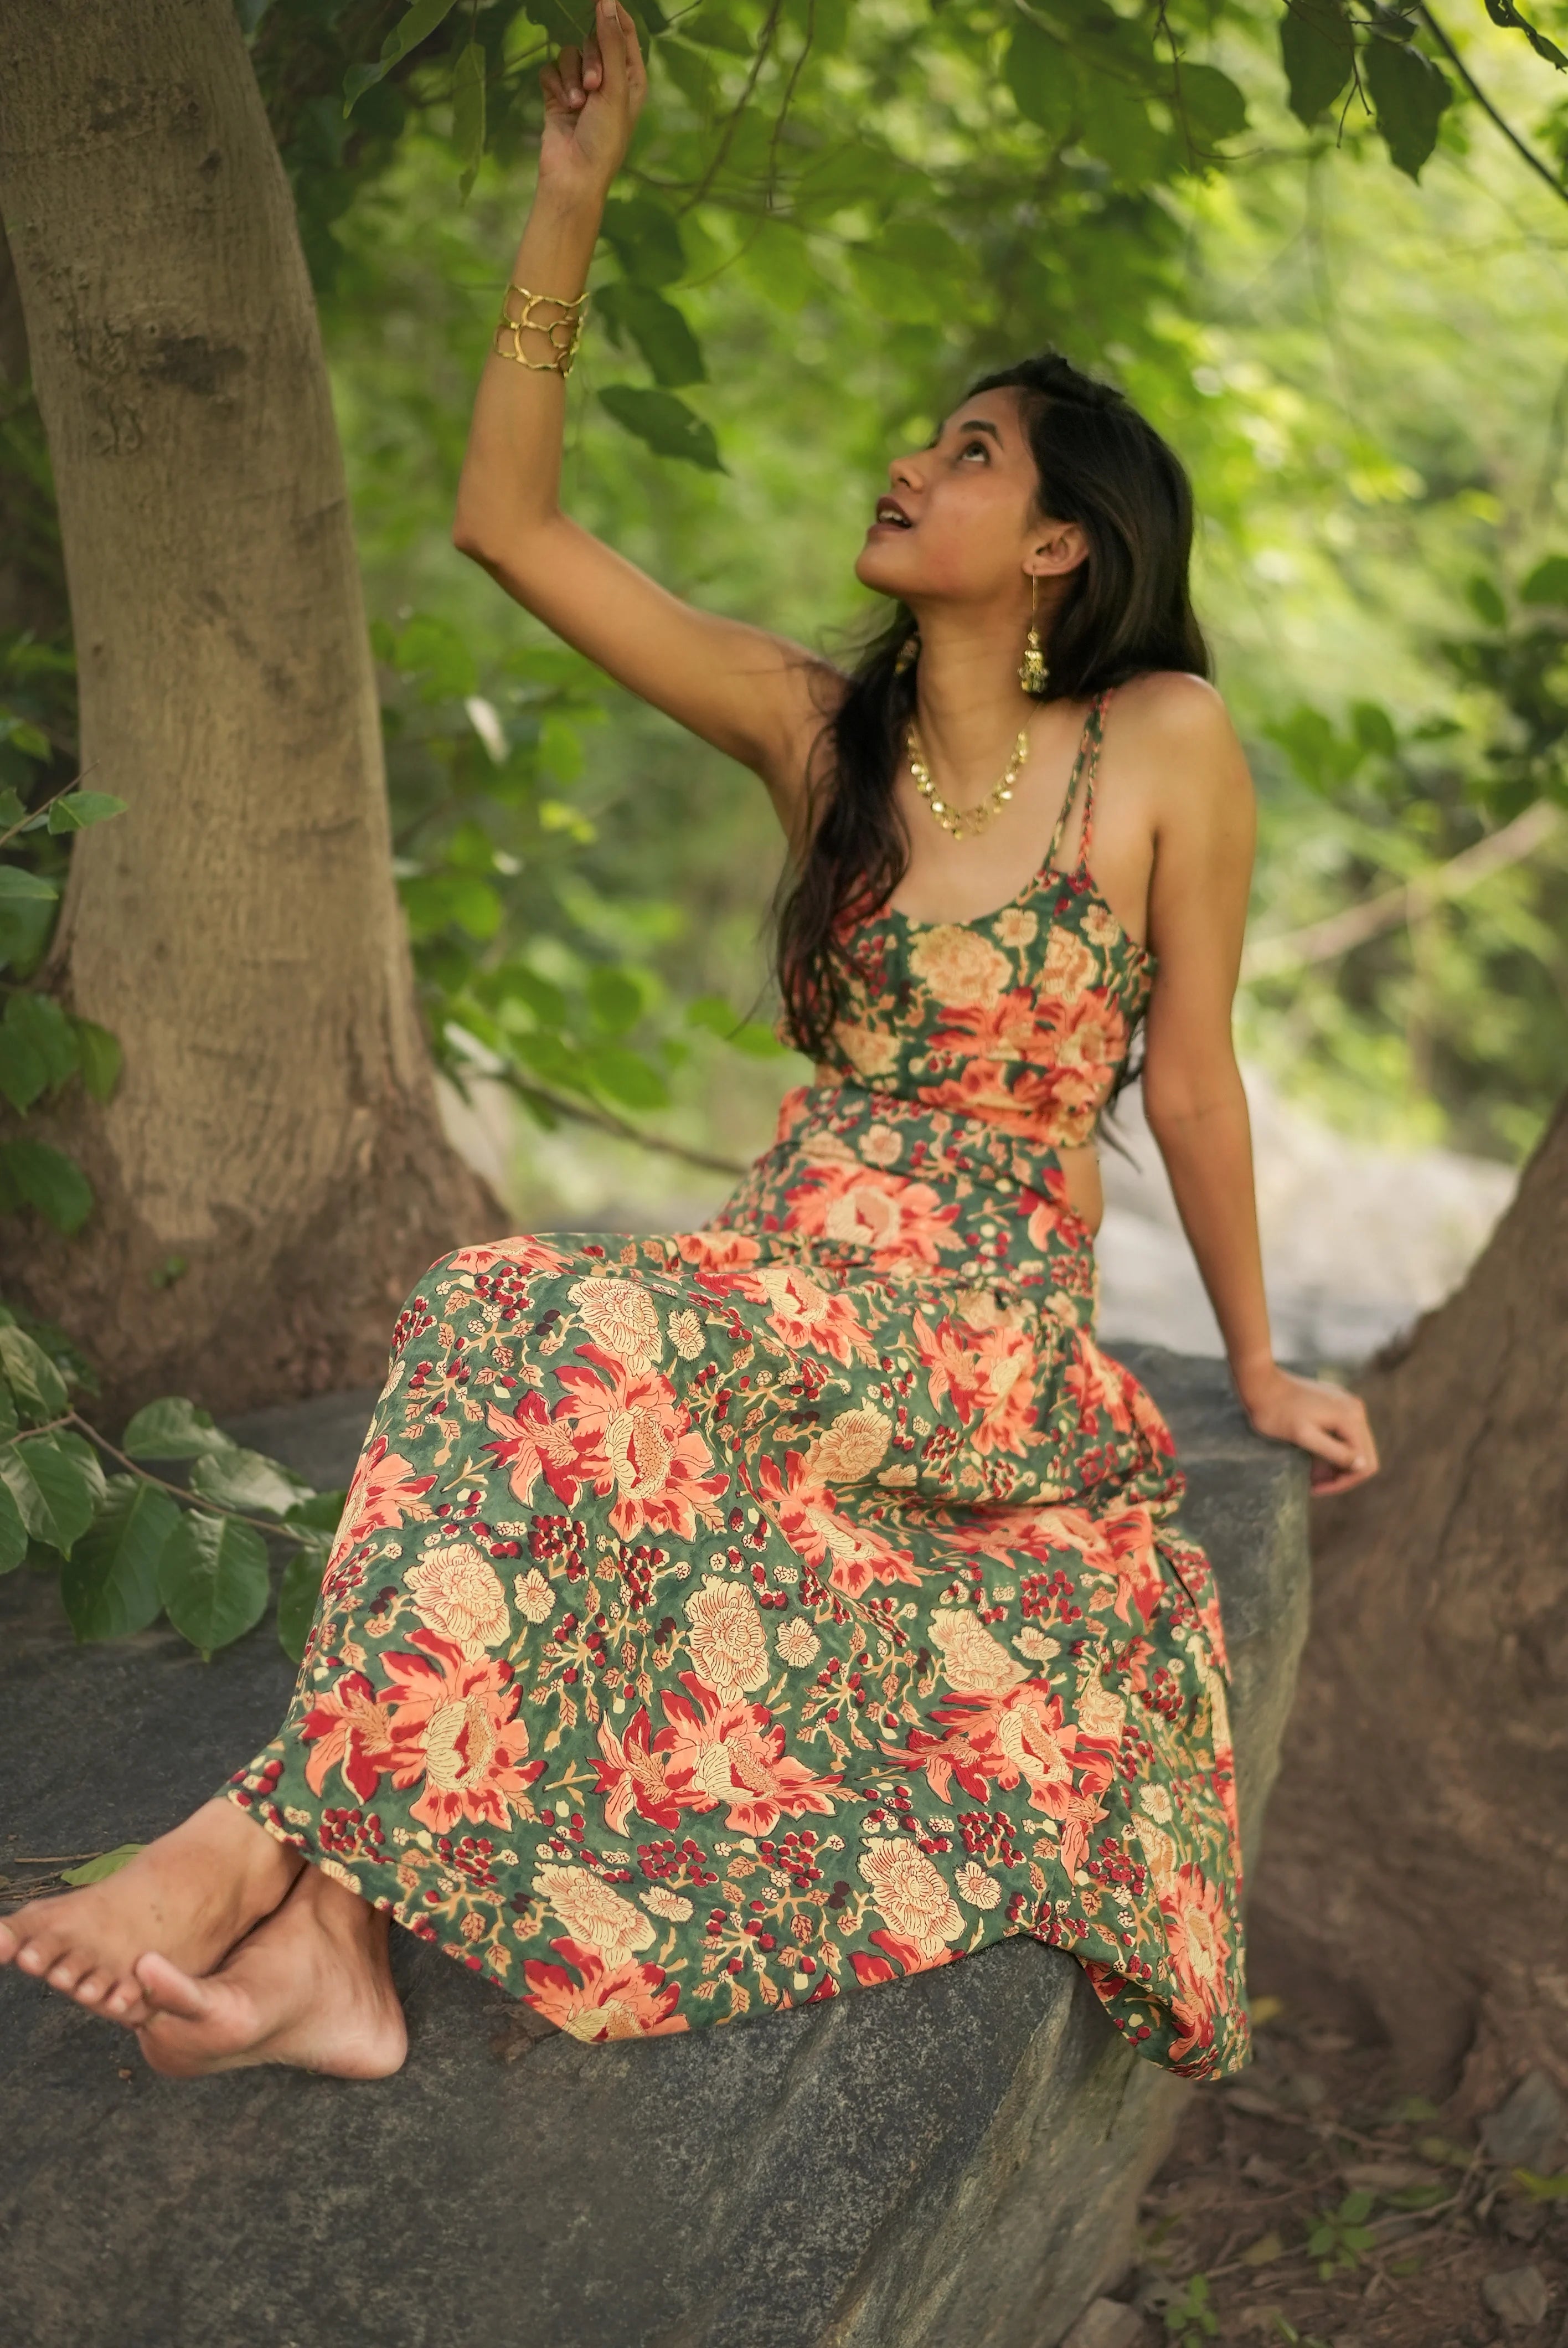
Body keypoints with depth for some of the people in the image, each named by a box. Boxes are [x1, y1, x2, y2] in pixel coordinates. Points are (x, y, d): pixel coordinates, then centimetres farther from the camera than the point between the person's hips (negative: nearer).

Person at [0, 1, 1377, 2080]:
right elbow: (510, 523, 5)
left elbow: (1191, 1081, 5)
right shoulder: (820, 730, 8)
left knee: (548, 1337, -31)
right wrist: (573, 201, 1)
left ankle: (292, 1834, -32)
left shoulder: (1165, 744, -2)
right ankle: (337, 1937, -36)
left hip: (993, 1346, -4)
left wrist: (1257, 1370, 12)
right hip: (795, 1301, 4)